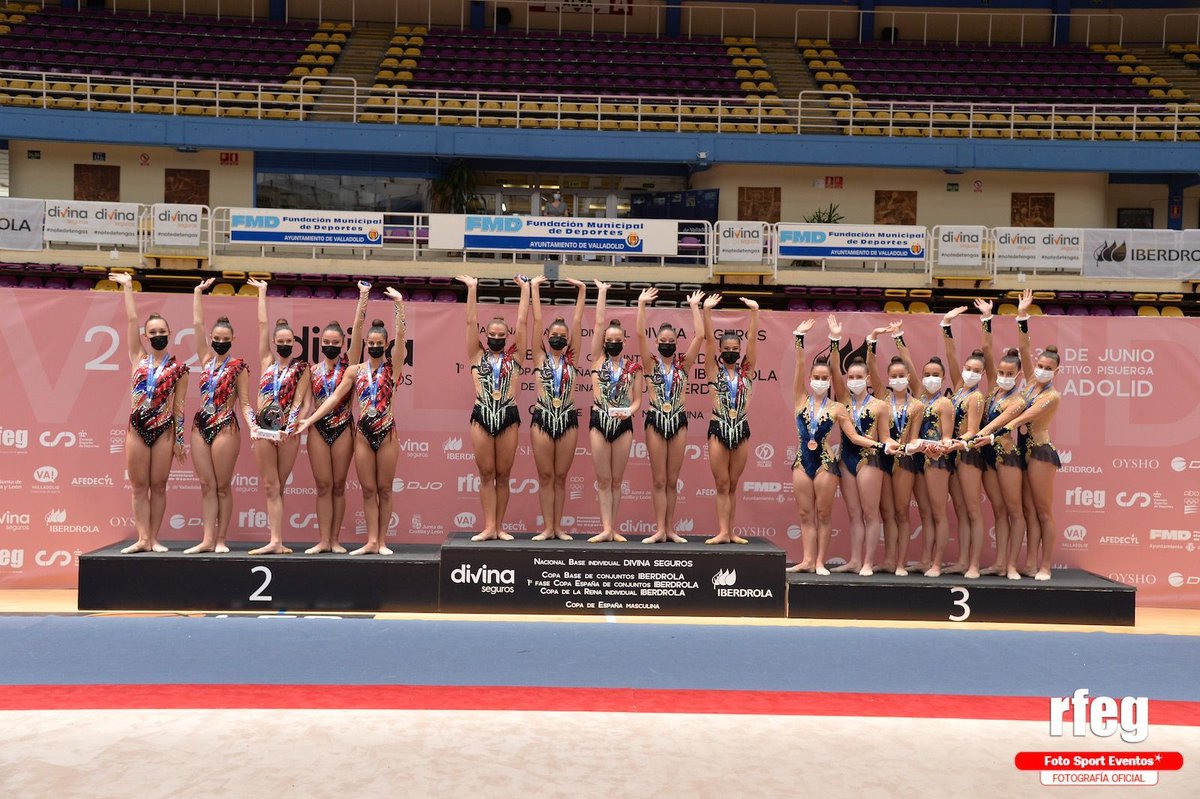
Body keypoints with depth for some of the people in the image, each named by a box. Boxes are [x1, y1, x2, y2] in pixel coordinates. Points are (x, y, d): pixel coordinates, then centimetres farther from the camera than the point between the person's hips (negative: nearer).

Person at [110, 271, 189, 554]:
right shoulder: (138, 358, 7)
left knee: (158, 487, 3)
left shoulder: (178, 368, 2)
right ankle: (143, 539, 4)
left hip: (164, 430, -2)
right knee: (139, 487, 2)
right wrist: (127, 287, 3)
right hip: (136, 428, 2)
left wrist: (179, 439, 0)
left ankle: (154, 538, 8)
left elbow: (178, 405, 3)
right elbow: (131, 320, 4)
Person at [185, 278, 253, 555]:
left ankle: (221, 539, 5)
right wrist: (198, 292, 13)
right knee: (206, 485, 3)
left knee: (223, 486, 0)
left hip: (226, 428, -5)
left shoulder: (238, 366, 0)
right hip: (201, 427, 5)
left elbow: (244, 403, -2)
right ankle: (208, 539, 3)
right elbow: (197, 323, 11)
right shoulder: (206, 359, 11)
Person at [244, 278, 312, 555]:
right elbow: (262, 324, 13)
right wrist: (262, 292, 17)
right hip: (264, 429, 2)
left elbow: (300, 400, -3)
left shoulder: (302, 368, 6)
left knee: (276, 487, 2)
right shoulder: (267, 361, 12)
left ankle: (276, 540, 3)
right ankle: (276, 541, -7)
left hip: (288, 431, -2)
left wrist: (293, 426, -17)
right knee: (271, 487, -3)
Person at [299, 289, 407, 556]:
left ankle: (382, 541, 9)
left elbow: (400, 336, -12)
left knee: (384, 489, 3)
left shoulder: (392, 367, 0)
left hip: (387, 433, -2)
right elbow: (335, 397, 4)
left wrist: (399, 304, -19)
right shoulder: (355, 370, 7)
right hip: (363, 433, 2)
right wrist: (309, 419, -3)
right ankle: (371, 541, 6)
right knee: (368, 489, 4)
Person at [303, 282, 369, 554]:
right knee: (323, 486, 2)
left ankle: (335, 539, 10)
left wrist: (363, 297, -15)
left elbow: (358, 328, -8)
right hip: (318, 429, 2)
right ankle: (324, 540, 5)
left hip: (343, 428, -2)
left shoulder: (349, 364, 1)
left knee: (338, 485, 4)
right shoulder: (313, 370, 8)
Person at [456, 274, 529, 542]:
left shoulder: (514, 355, 10)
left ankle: (499, 527, 9)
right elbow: (471, 322, 4)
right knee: (486, 474, 1)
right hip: (482, 417, 0)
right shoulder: (478, 355, 10)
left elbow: (522, 322, 6)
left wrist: (525, 288, 6)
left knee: (503, 475, 4)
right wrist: (472, 289, 1)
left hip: (508, 418, 0)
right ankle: (488, 527, 2)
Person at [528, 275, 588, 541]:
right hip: (542, 419, -1)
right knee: (545, 476, 3)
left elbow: (577, 321, 6)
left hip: (567, 419, 1)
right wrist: (534, 288, 0)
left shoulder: (571, 357, 8)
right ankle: (547, 527, 8)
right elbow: (537, 320, 1)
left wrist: (582, 289, 5)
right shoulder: (540, 356, 4)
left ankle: (558, 527, 12)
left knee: (561, 476, 6)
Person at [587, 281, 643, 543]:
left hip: (623, 424, 0)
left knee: (616, 480, 6)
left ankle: (611, 528, 11)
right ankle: (607, 529, 0)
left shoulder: (633, 366, 6)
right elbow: (599, 324, -1)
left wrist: (629, 411, -15)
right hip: (599, 422, 0)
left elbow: (637, 400, 7)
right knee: (604, 480, 0)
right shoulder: (598, 359, 5)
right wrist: (602, 292, 1)